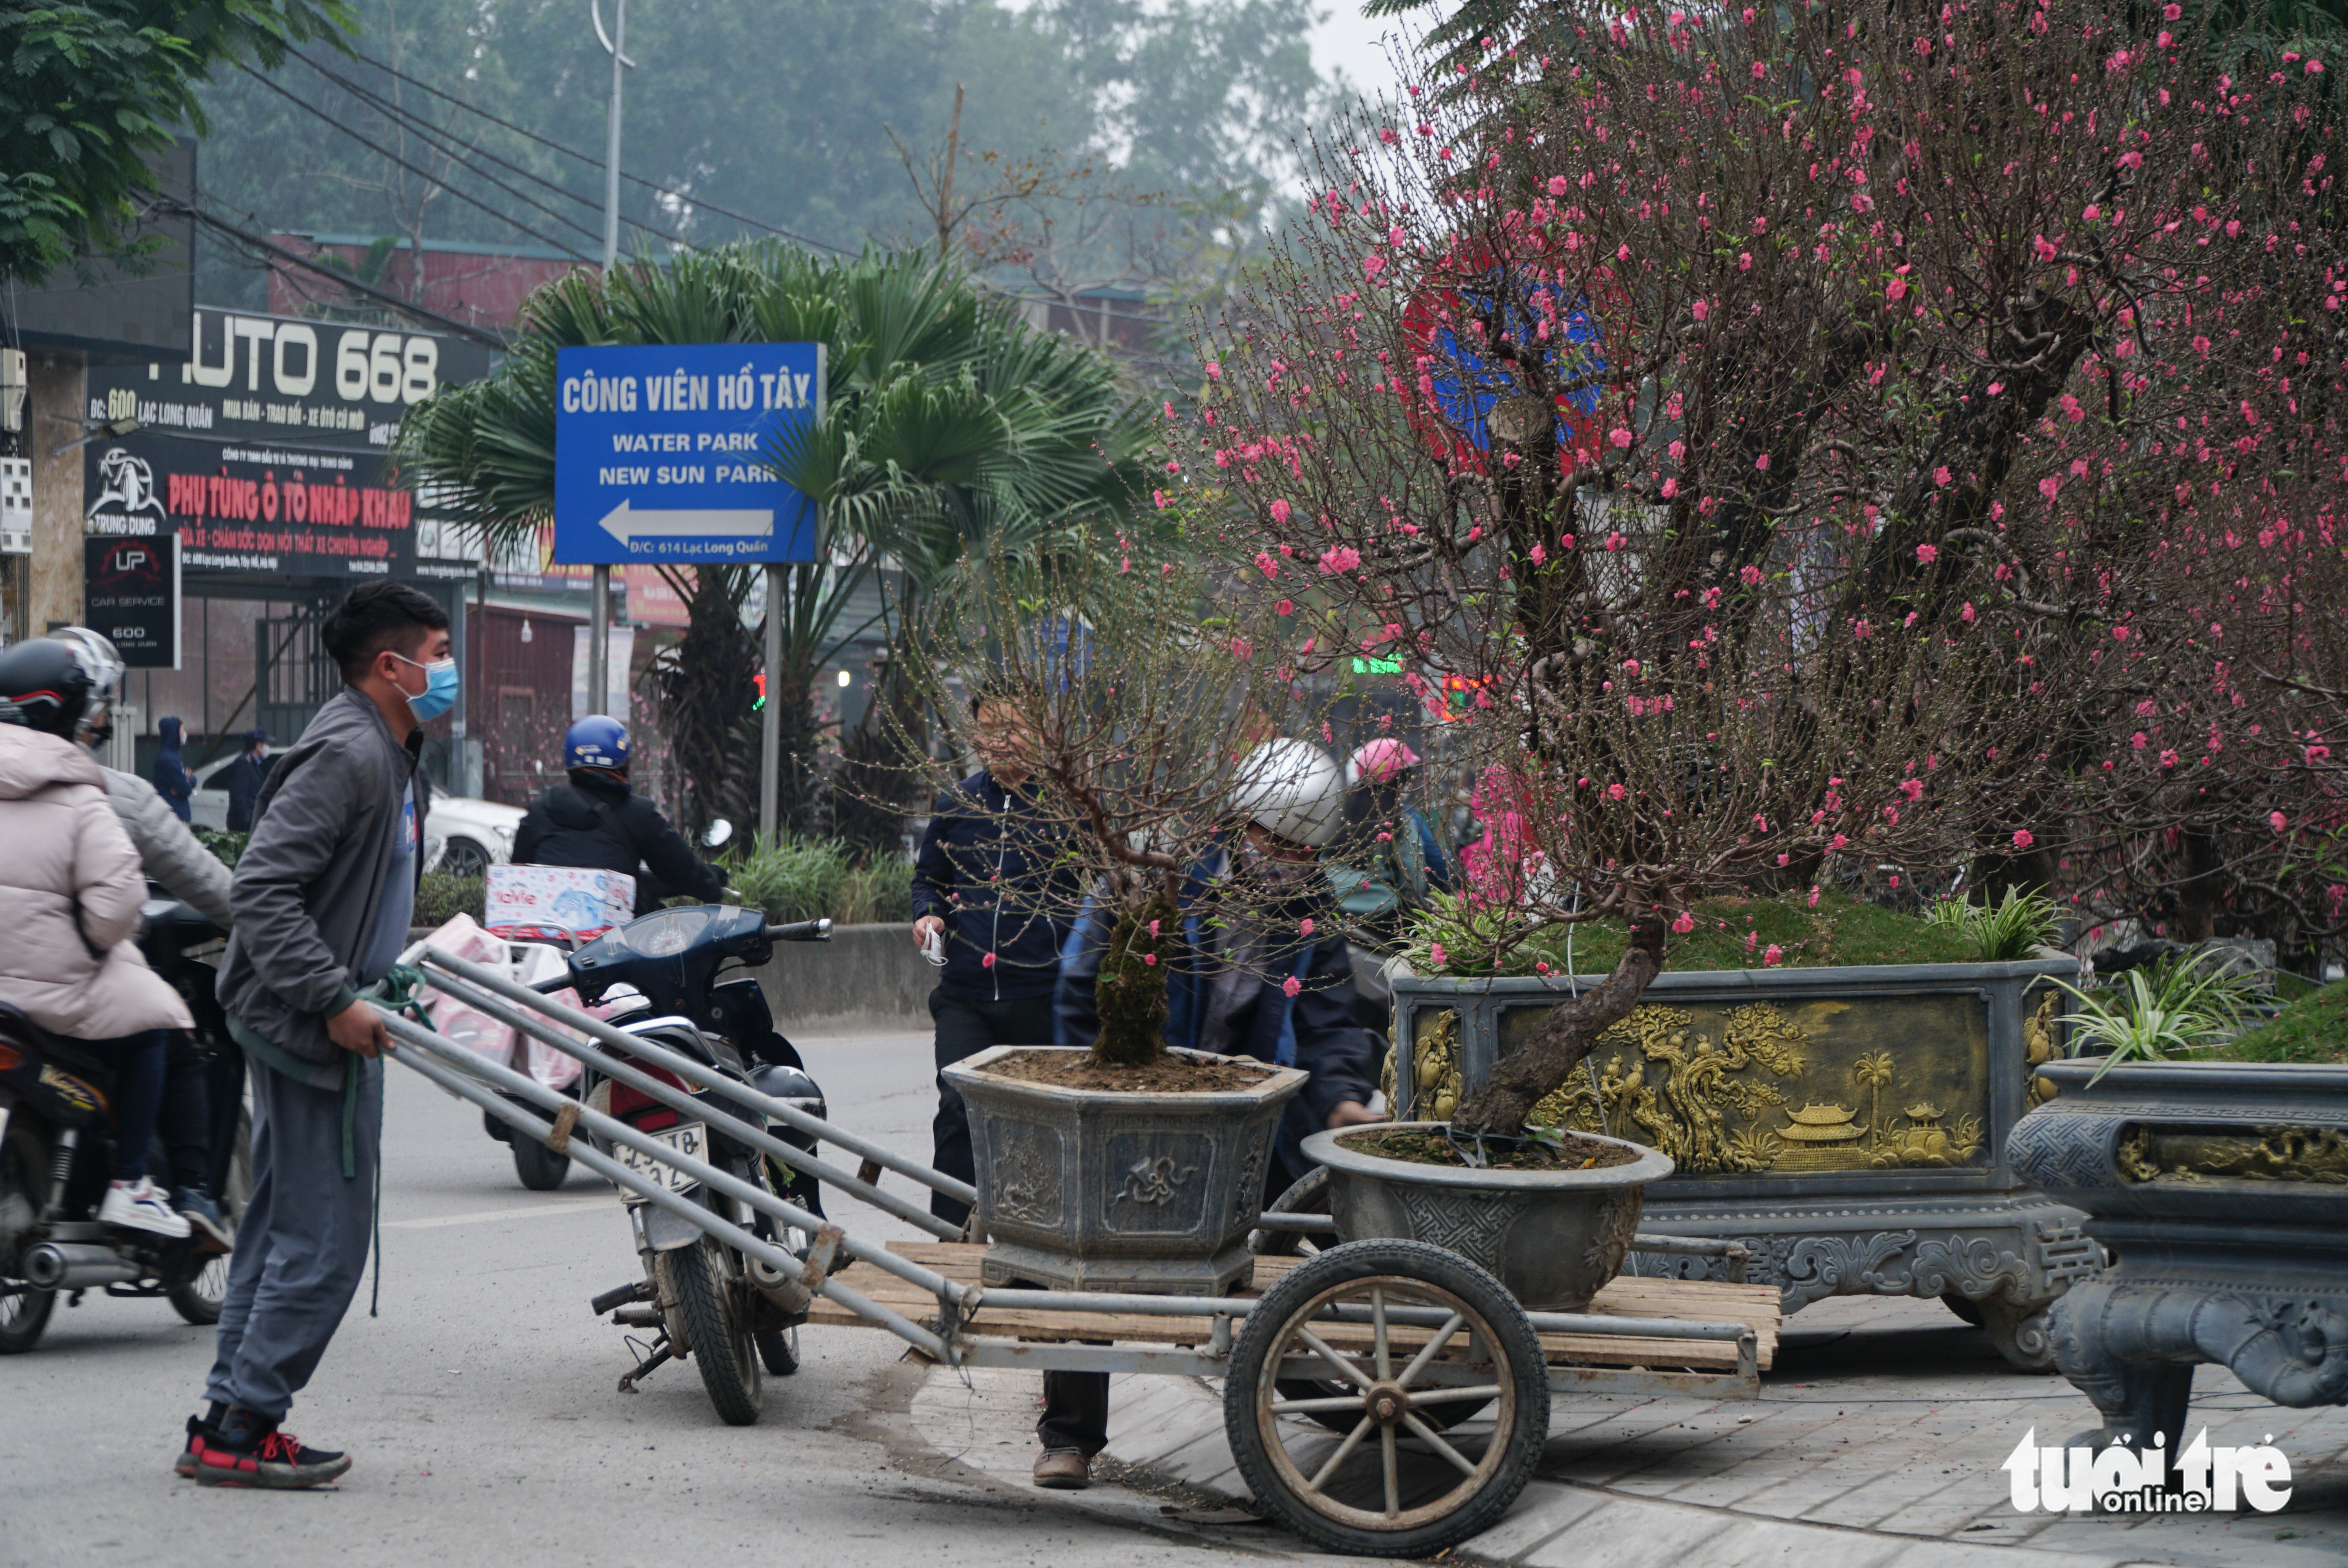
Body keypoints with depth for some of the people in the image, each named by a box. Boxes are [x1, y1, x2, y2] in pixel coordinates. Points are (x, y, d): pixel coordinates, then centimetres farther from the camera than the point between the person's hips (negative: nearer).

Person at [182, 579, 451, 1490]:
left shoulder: (390, 757, 15)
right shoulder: (347, 752, -18)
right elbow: (260, 888, -24)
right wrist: (335, 1001, -24)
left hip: (322, 1020, 11)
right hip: (309, 1028, -11)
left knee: (280, 1226, 13)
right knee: (323, 1238, -8)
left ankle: (230, 1423, 19)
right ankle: (238, 1429, -4)